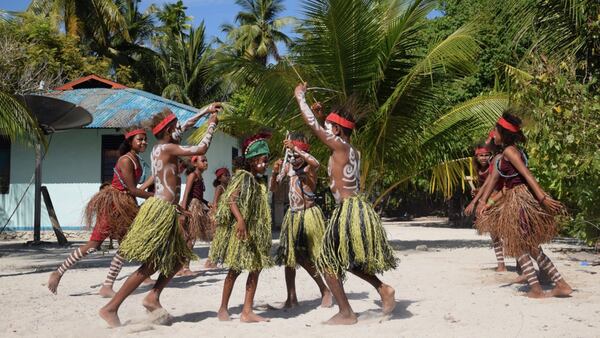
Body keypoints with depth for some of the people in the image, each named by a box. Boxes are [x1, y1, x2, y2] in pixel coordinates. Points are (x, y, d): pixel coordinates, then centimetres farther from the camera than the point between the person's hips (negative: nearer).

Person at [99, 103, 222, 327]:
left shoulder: (161, 146, 14)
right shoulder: (167, 148, -12)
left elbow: (184, 128, 28)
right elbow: (201, 149, -17)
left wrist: (205, 111, 30)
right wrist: (212, 125, -3)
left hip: (165, 210, 10)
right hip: (161, 210, -10)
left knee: (180, 258, 16)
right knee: (150, 266, -7)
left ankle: (153, 297, 14)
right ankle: (111, 308, -2)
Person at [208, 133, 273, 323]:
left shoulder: (260, 183, 14)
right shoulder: (243, 176, -9)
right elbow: (231, 199, -20)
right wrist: (240, 220, -31)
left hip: (255, 232, 8)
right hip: (240, 229, -8)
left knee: (256, 268, 4)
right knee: (235, 269, -1)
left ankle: (247, 311, 9)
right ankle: (223, 309, 14)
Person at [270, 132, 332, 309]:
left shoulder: (309, 168, -12)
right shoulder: (288, 166, 5)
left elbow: (316, 164, -38)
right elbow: (274, 188, 7)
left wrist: (296, 149, -34)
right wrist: (275, 172, -12)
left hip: (308, 214, -6)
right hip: (292, 215, 6)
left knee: (306, 258, -4)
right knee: (289, 256, 6)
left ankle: (326, 291, 15)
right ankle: (291, 298, 14)